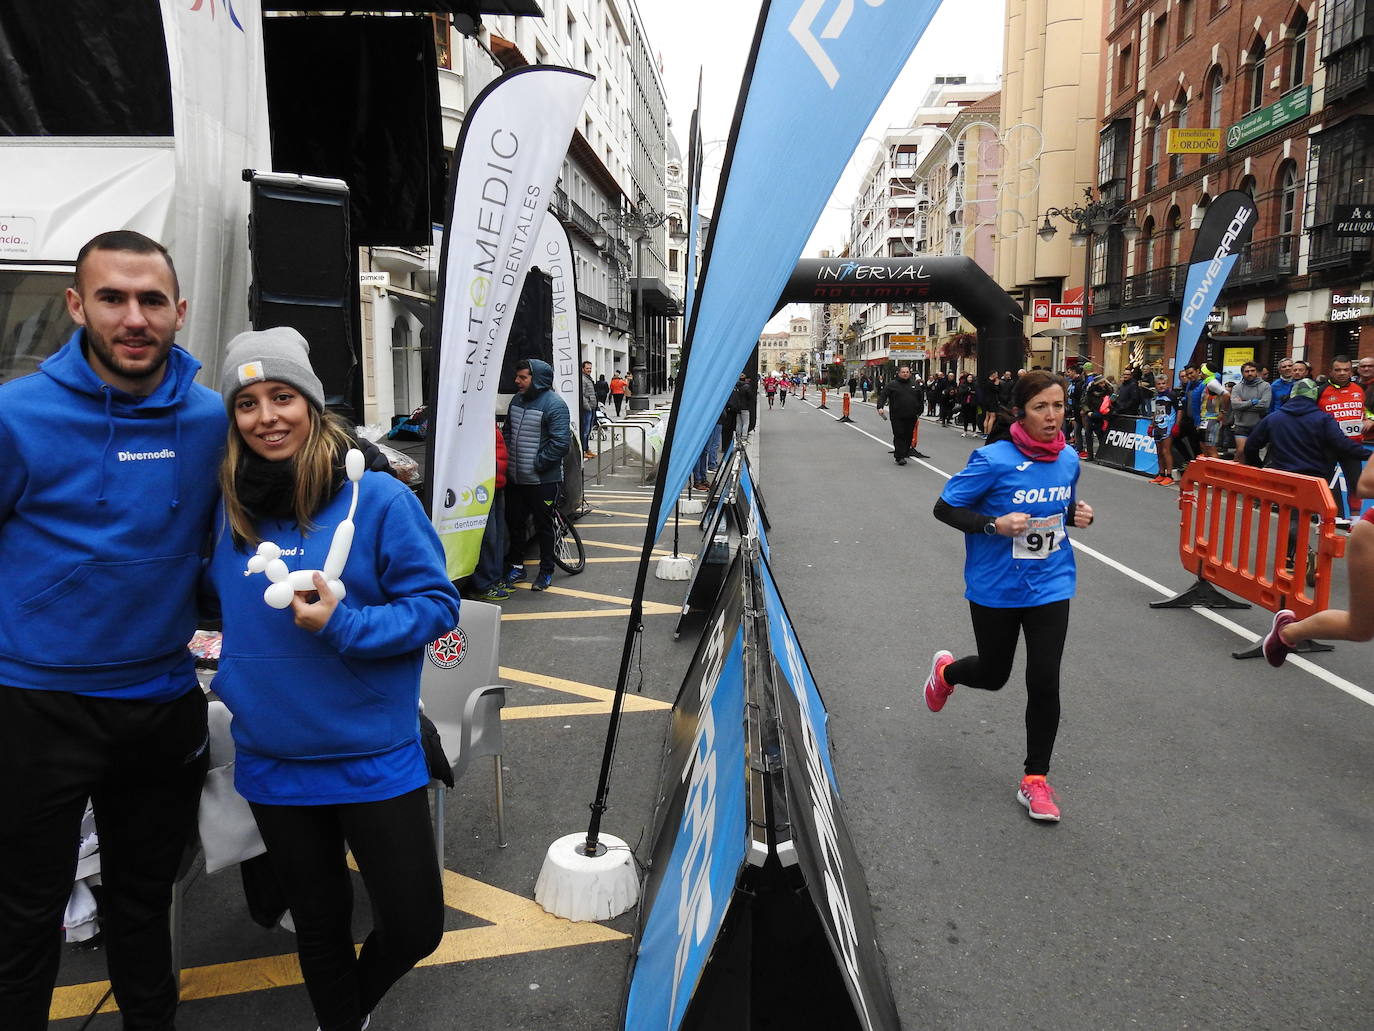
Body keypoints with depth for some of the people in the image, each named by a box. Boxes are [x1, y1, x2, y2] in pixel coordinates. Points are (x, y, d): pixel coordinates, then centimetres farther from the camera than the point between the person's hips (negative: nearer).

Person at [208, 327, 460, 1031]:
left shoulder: (377, 497, -12)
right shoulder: (226, 510, 1)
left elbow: (436, 604, -12)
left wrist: (344, 624, -23)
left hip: (374, 759, -3)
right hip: (271, 761, 3)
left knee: (415, 928, 7)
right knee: (320, 923, 19)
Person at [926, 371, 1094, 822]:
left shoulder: (1068, 458, -2)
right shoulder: (994, 460, -19)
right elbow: (945, 508, -13)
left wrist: (1077, 514, -6)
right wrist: (994, 524, -27)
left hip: (1050, 586, 3)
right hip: (996, 588, -3)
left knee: (1044, 684, -1)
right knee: (993, 675, 16)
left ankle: (1035, 780, 17)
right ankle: (945, 671, 54)